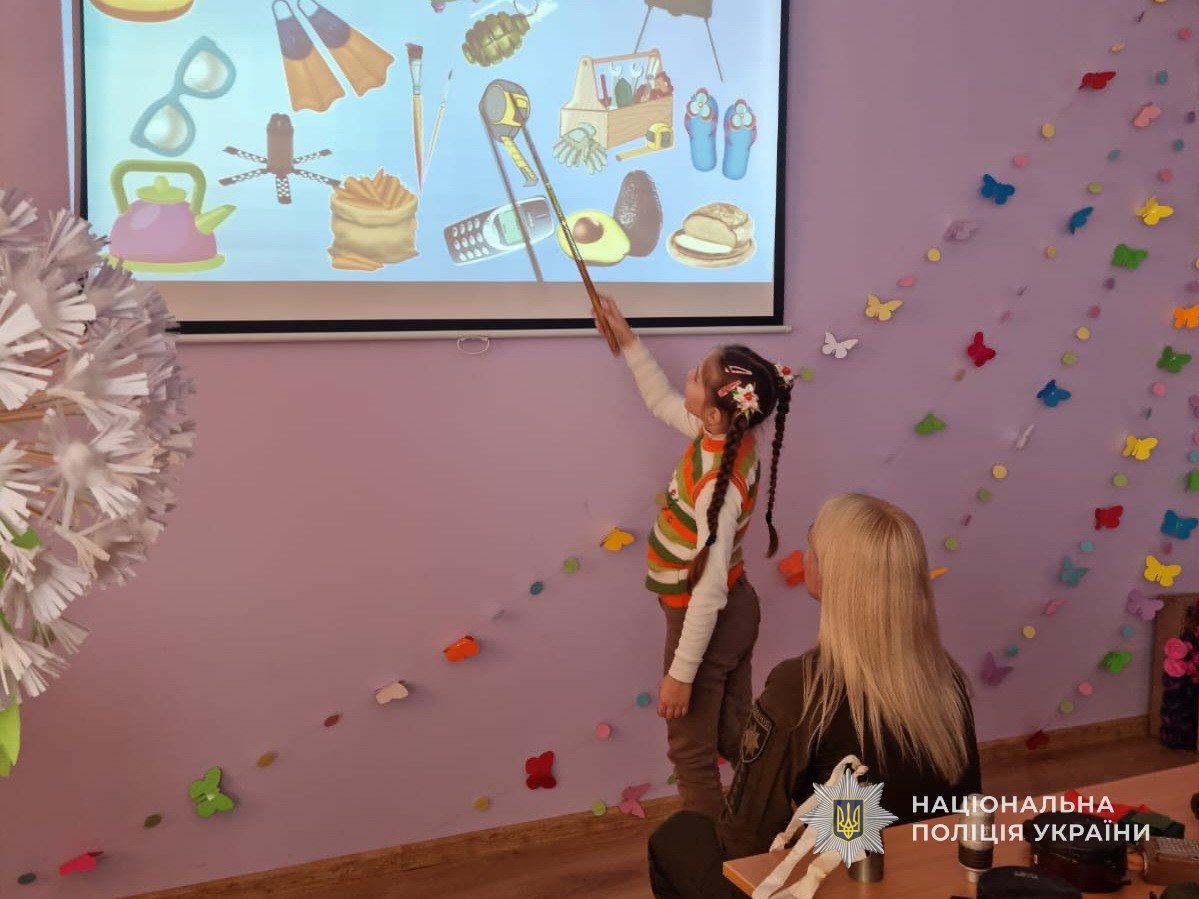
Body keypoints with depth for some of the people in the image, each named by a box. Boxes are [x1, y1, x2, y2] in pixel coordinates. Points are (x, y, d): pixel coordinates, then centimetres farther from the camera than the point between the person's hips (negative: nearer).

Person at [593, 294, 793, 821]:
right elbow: (661, 402, 13)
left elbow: (709, 590, -29)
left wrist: (681, 672, -22)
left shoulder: (720, 487, -33)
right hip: (734, 612, 9)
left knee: (691, 753, 9)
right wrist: (627, 342, 11)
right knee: (737, 739, 22)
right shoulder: (728, 436, -9)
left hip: (708, 621, -8)